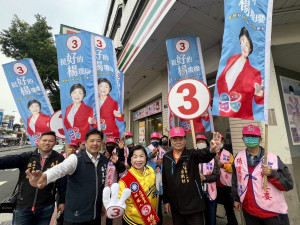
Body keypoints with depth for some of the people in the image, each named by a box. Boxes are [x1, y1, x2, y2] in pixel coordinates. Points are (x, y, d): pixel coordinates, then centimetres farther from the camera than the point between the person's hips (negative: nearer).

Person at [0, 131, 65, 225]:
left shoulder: (59, 159, -7)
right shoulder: (27, 157, -3)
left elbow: (62, 182, -3)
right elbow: (9, 160, -21)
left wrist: (62, 201, 0)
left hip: (46, 208, 0)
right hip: (23, 206, 1)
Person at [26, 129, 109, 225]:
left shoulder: (105, 161, -2)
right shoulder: (76, 158, -15)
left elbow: (107, 183, 8)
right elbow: (60, 168, -34)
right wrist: (46, 177, -52)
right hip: (75, 217, -3)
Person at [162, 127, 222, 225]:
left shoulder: (192, 154, -10)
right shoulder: (166, 157, -1)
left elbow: (203, 154, -34)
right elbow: (165, 181, 7)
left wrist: (212, 150, -56)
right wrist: (166, 200, 10)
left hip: (194, 205, -3)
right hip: (175, 207, 3)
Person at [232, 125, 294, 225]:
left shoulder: (273, 158, -10)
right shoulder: (238, 157, -2)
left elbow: (289, 185, -8)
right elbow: (235, 179, 7)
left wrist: (272, 174, -24)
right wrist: (236, 198, 12)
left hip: (273, 213, -2)